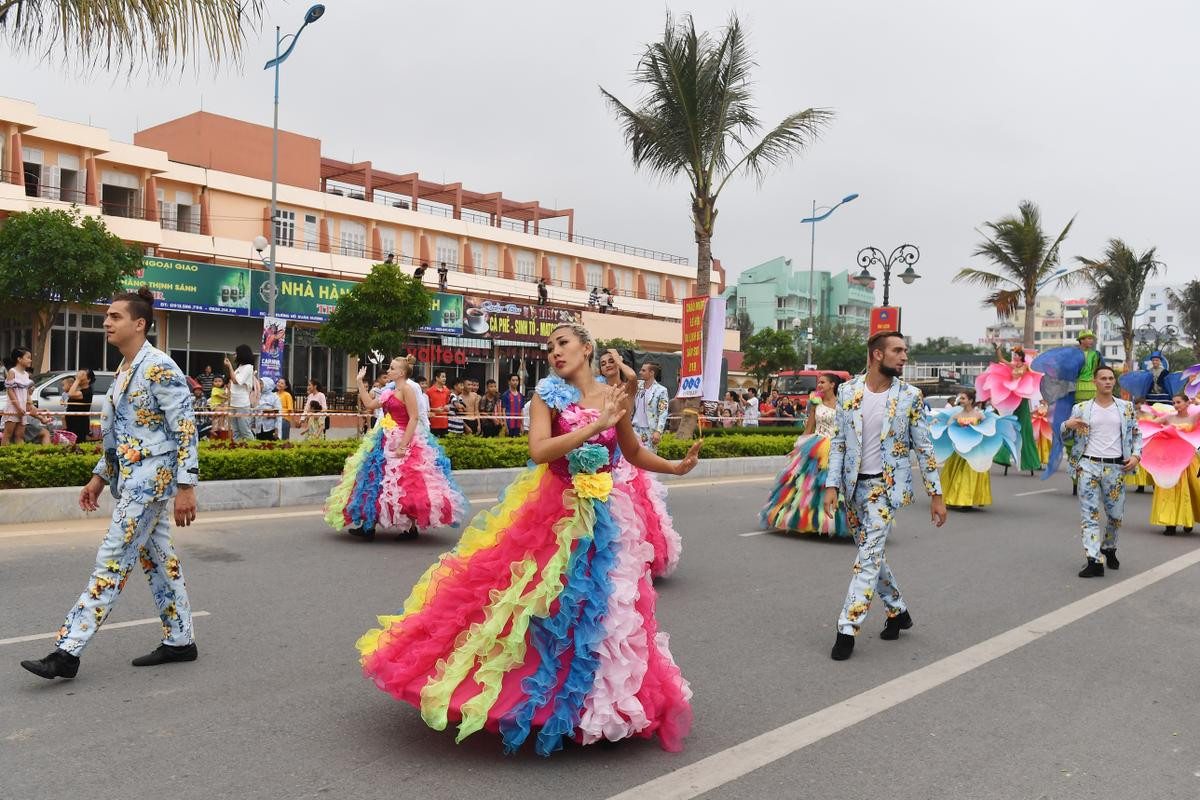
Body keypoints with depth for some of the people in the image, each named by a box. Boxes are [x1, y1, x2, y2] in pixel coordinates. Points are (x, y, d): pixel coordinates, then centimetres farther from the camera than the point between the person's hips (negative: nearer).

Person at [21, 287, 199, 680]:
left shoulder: (159, 368, -15)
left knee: (112, 562, -6)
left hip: (150, 478, -10)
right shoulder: (125, 369, 14)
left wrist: (186, 486, -20)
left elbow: (185, 429, -18)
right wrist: (99, 477, 19)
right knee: (157, 558, 13)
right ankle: (180, 641, 21)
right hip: (131, 478, 10)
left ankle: (67, 652, -2)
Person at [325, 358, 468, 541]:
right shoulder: (390, 391, 15)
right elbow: (369, 404, 18)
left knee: (403, 486, -6)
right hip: (386, 441, 9)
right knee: (377, 479, 7)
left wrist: (403, 445, -23)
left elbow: (414, 418, -18)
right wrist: (360, 382, 19)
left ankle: (412, 527, 6)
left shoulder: (407, 390, -11)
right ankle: (369, 526, 12)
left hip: (401, 440, -9)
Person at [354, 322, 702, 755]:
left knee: (599, 606, 10)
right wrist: (595, 426, -23)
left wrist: (678, 467, 6)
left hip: (601, 516, 3)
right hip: (548, 512, -3)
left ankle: (588, 699, 30)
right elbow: (539, 450, -21)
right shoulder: (547, 395, -5)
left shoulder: (614, 397, 4)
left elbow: (633, 452, 17)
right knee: (535, 601, -1)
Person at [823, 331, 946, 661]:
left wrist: (936, 494, -1)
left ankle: (847, 628, -7)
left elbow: (923, 448, 1)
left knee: (869, 556, -11)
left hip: (887, 485, -3)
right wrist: (832, 485, -4)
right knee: (873, 554, 14)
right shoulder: (847, 391, 1)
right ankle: (898, 611, 33)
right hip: (855, 486, 3)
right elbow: (838, 442, 4)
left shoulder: (910, 396, -4)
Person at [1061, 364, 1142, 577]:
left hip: (1115, 467, 1)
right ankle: (1095, 561, -10)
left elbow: (1136, 434, 15)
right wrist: (1067, 425, -15)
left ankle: (1109, 549, 34)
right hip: (1088, 466, -1)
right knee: (1089, 513, -8)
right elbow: (1064, 436, 8)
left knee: (1116, 514, 9)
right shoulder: (1081, 408, 5)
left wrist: (1136, 455, -1)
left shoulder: (1126, 407, 9)